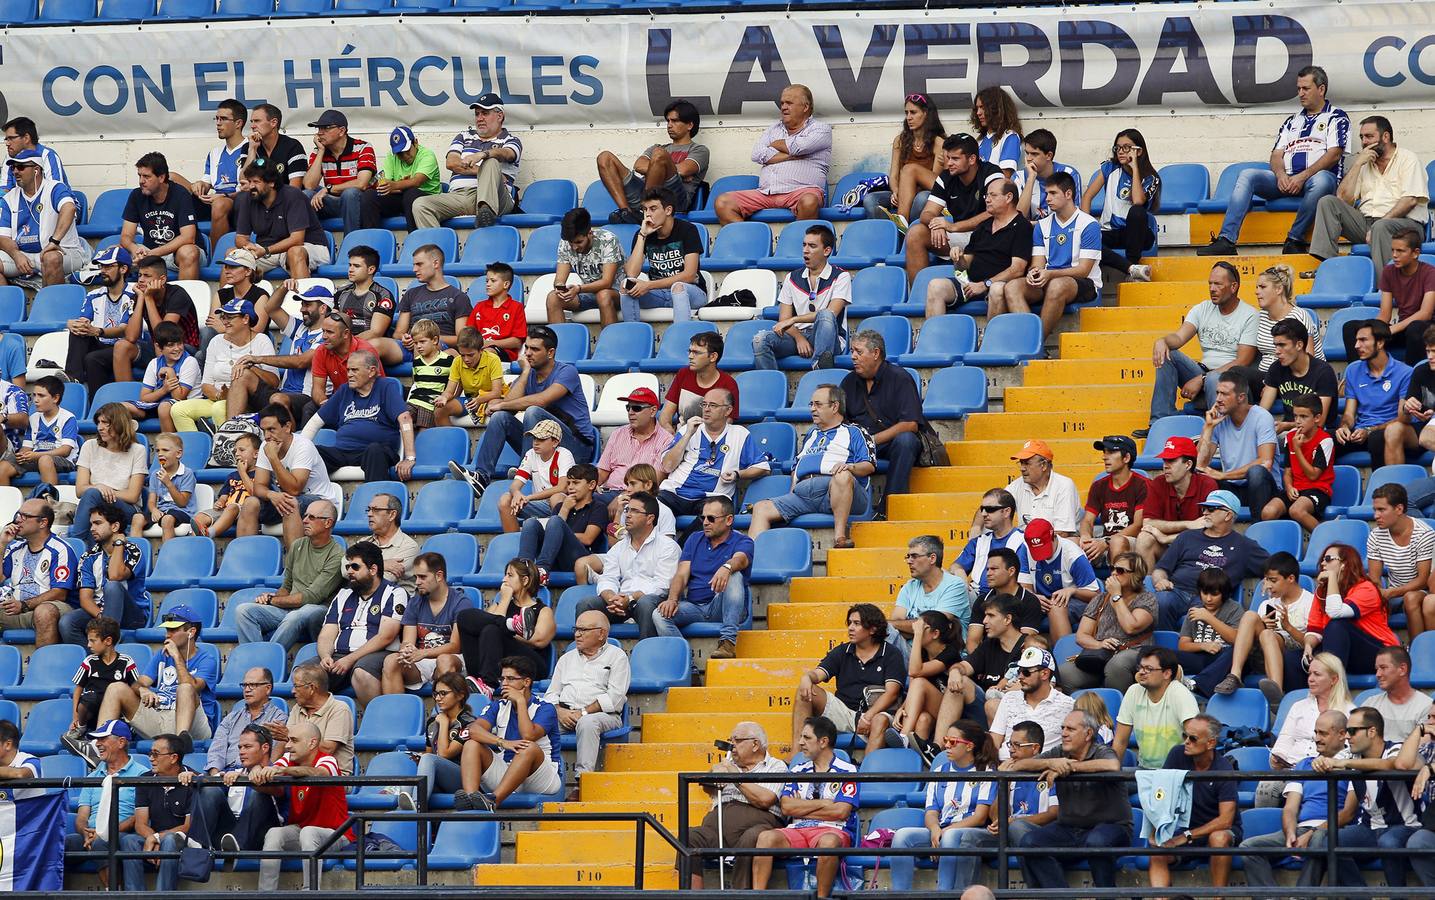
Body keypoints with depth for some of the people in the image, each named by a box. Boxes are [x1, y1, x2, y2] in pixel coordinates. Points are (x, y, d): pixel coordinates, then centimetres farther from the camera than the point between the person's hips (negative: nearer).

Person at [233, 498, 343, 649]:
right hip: (288, 609, 7)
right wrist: (274, 597, -1)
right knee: (244, 610, -16)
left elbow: (312, 597, -12)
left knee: (295, 617, -41)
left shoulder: (337, 556, -6)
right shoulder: (297, 546, 17)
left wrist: (272, 601, -5)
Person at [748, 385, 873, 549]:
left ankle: (840, 537, -42)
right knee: (761, 508, -10)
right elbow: (797, 466, 34)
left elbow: (870, 466, 1)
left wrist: (850, 467, -21)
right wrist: (792, 491, 14)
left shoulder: (853, 432, 14)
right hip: (802, 493, 6)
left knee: (842, 476, -41)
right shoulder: (812, 435, 35)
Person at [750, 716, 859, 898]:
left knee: (828, 842, -41)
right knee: (766, 837, -26)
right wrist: (823, 803, -2)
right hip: (798, 830, 4)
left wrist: (801, 808, 3)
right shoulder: (798, 771, 22)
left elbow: (841, 811, -6)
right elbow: (786, 806, 7)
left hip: (832, 830, -4)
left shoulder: (847, 771, 6)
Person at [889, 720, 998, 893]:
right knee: (902, 836, -23)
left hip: (975, 833, -5)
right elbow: (931, 813, 14)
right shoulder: (939, 772, 22)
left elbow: (980, 817, -4)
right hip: (940, 830, 5)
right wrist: (935, 830, -11)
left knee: (951, 836, -40)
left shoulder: (986, 772, 5)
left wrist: (946, 830, -14)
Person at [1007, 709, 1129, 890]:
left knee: (1096, 841, -38)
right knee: (1028, 842, -17)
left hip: (1110, 826, -5)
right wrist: (1050, 763, -20)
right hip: (1068, 828, 5)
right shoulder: (1059, 754, 9)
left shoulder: (1103, 752, -5)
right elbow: (1016, 766, 0)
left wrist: (1069, 767, -23)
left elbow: (1113, 765, -31)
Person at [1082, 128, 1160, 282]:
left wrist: (1134, 167, -18)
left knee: (1136, 211, -36)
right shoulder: (1109, 168, 4)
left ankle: (1133, 265, -31)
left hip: (1135, 234, -2)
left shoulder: (1149, 178, -4)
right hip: (1110, 233, 2)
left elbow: (1138, 201, -25)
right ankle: (1132, 268, -39)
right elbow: (1087, 196, 2)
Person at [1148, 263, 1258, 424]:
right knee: (1166, 353, -15)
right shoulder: (1202, 310, 12)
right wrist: (1162, 341, -30)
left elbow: (1242, 362, -12)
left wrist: (1201, 379, -18)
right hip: (1203, 372, 6)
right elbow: (1179, 337, -2)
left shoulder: (1249, 316, -6)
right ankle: (1161, 422, -23)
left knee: (1214, 379, -40)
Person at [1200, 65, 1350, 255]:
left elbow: (1334, 154, -6)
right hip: (1287, 181, 5)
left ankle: (1294, 240, -31)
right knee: (1248, 175, -18)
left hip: (1317, 176, -5)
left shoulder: (1336, 117, 8)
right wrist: (1281, 174, -7)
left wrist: (1303, 177, -17)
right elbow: (1276, 154, 18)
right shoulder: (1292, 121, 27)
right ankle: (1226, 241, -32)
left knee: (1320, 181, -42)